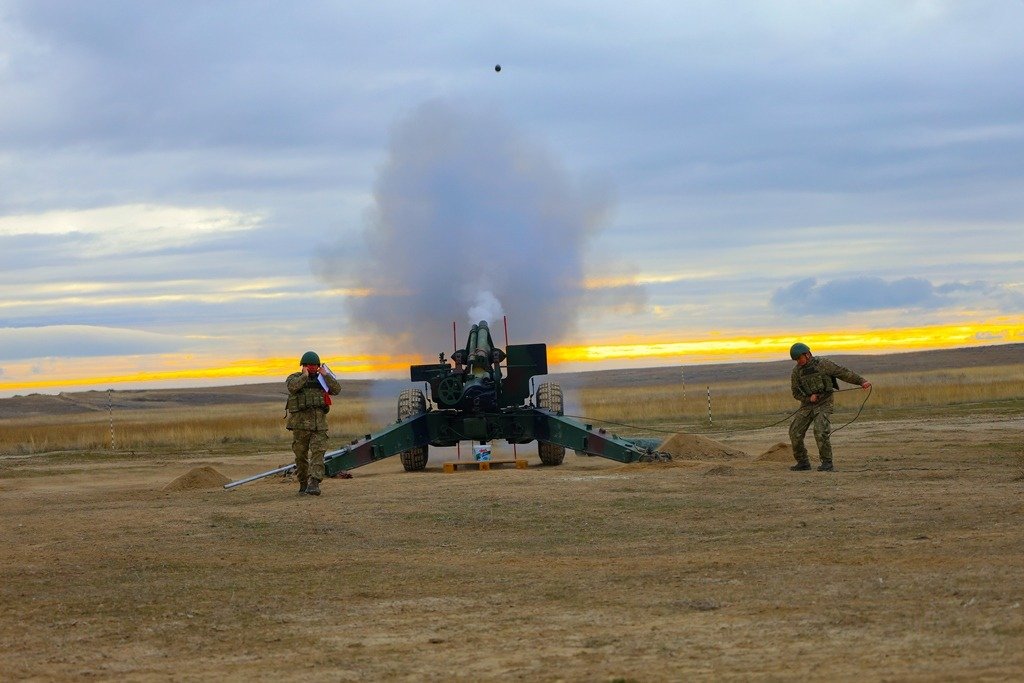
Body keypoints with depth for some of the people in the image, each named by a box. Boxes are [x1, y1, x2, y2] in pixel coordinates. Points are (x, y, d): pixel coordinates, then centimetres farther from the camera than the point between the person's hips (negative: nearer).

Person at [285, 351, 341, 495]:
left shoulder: (321, 380, 13)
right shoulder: (294, 378, 5)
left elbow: (336, 389, -1)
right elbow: (292, 387, -18)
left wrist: (325, 374, -6)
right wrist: (304, 375, -10)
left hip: (319, 423, 1)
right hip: (300, 423, -1)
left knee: (318, 453, -13)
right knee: (301, 456, 7)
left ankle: (314, 484, -21)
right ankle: (303, 484, 21)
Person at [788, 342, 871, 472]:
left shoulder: (823, 364, -10)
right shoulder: (797, 371, 2)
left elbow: (844, 373, -11)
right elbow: (796, 393, 6)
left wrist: (862, 381, -22)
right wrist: (809, 397, -14)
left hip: (823, 404, -5)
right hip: (807, 405, 5)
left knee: (820, 432, -24)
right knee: (795, 433, -6)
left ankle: (827, 463, -14)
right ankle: (803, 462, 9)